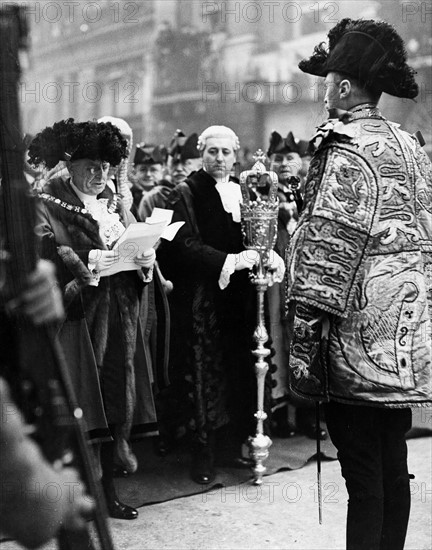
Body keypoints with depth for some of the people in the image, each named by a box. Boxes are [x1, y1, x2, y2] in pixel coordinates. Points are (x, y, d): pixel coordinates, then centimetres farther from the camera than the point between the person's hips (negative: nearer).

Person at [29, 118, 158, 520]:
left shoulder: (115, 205, 17)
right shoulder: (47, 205, -1)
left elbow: (138, 249, 15)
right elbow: (44, 257, -13)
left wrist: (145, 258, -7)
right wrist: (87, 264, -25)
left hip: (120, 315, 5)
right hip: (77, 316, -5)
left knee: (117, 397, 6)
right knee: (84, 402, -7)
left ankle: (107, 490, 17)